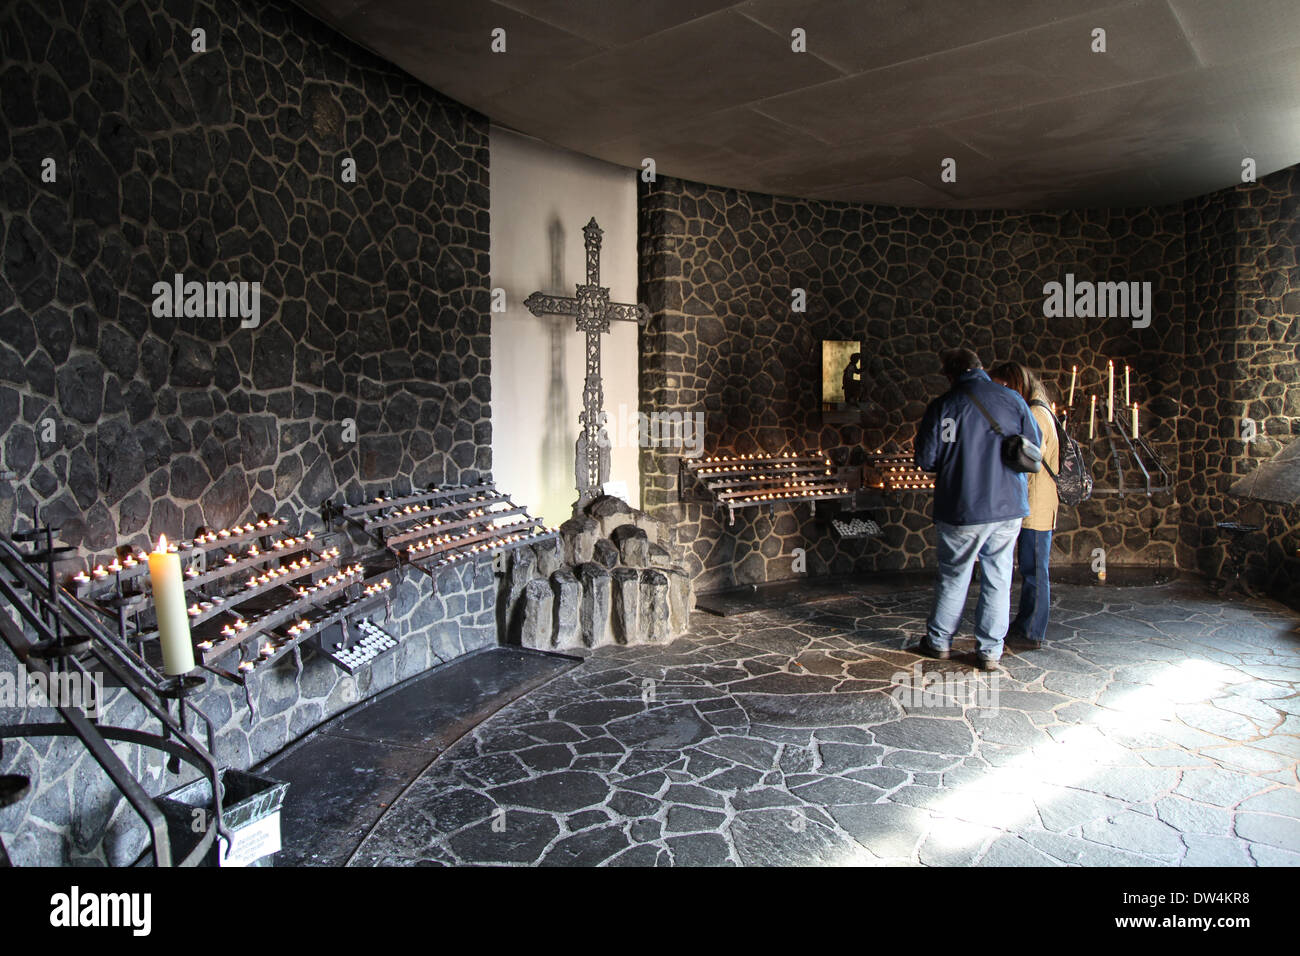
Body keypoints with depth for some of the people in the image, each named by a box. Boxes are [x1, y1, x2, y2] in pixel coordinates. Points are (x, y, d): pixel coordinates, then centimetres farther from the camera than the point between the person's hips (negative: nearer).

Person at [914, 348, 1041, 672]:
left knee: (954, 576, 13)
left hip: (962, 511, -2)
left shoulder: (942, 406, -8)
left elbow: (925, 459, -7)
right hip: (1009, 507, 2)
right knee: (998, 578, 11)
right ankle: (990, 651, 16)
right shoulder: (1013, 399, -1)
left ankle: (939, 641, 25)